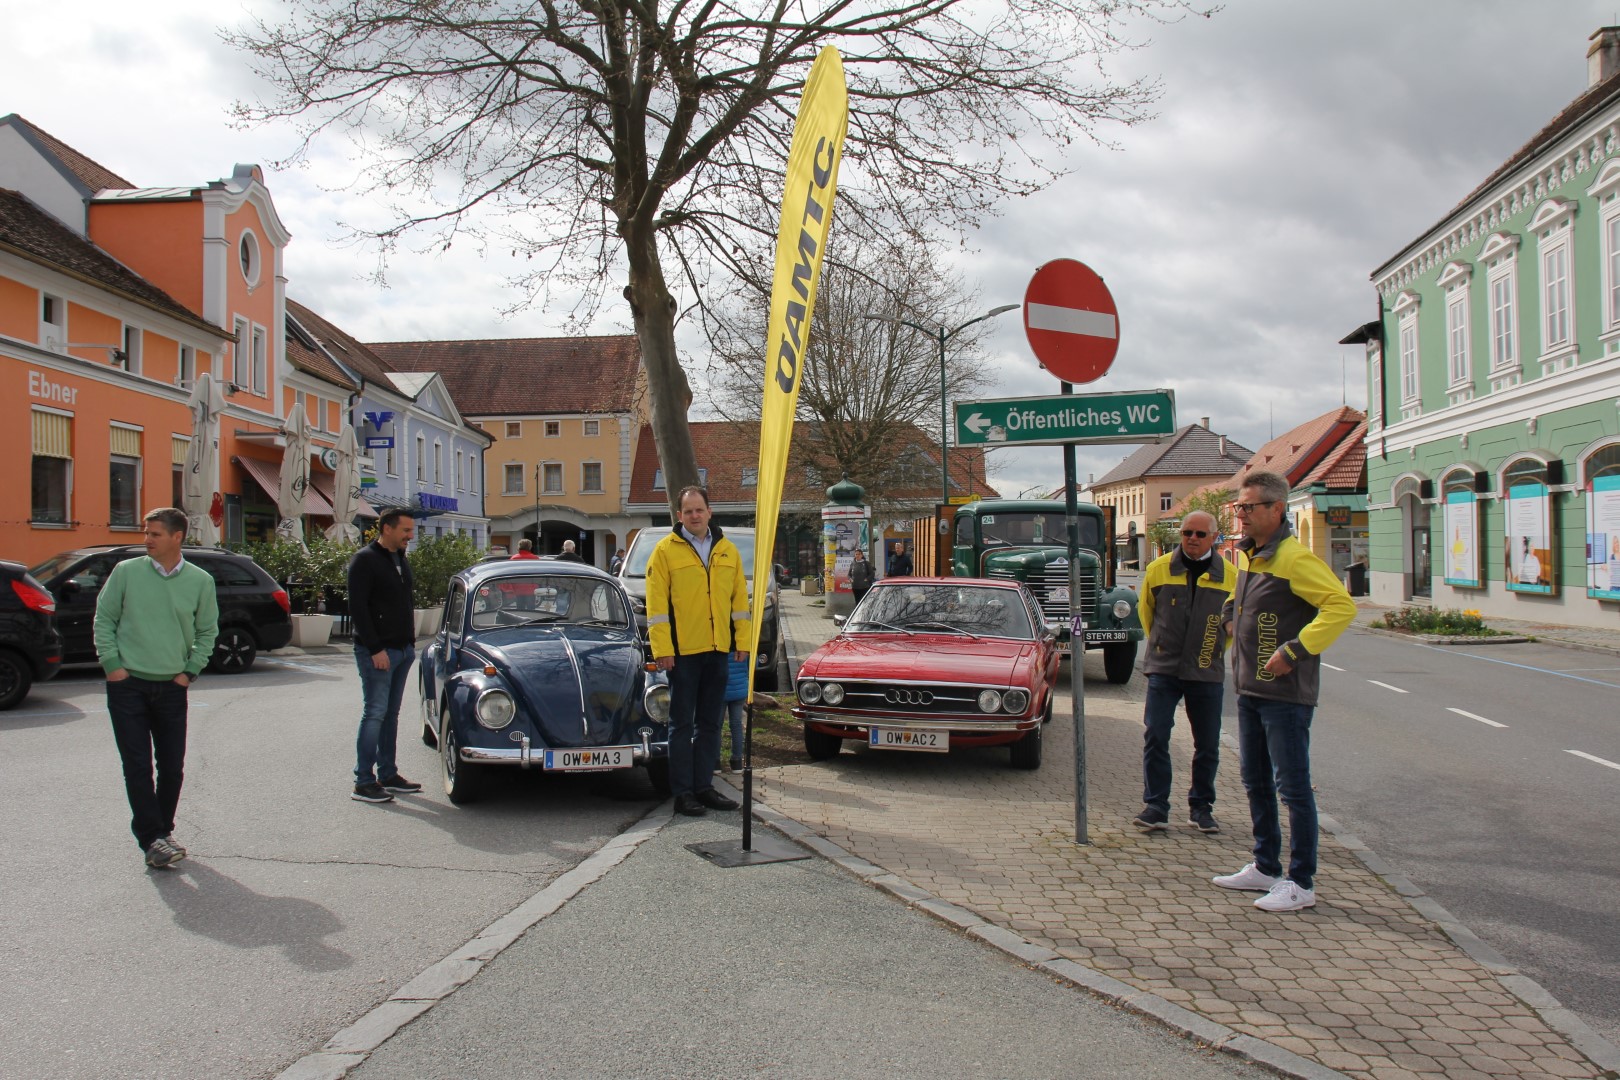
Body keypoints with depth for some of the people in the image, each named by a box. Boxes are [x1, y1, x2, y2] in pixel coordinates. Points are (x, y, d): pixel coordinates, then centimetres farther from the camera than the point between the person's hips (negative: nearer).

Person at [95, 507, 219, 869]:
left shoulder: (200, 581, 2)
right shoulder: (126, 572, -1)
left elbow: (207, 631, 10)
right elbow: (104, 618, 4)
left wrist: (191, 670, 2)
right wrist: (111, 663, -4)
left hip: (172, 687, 1)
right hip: (128, 684, -1)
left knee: (172, 768, 6)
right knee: (138, 767, -4)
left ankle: (161, 831, 22)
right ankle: (152, 839, 0)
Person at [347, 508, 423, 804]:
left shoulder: (401, 560, 15)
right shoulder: (365, 560, -9)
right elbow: (357, 608, -15)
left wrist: (411, 641, 12)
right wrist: (375, 649, -18)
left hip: (403, 649, 8)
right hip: (377, 651, -8)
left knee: (391, 714, 11)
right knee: (375, 713, -6)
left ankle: (388, 775, 18)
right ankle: (363, 782, -1)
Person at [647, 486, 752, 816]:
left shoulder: (728, 550, 10)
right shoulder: (666, 550, -3)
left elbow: (740, 599, 12)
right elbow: (656, 604, -7)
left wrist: (743, 641, 6)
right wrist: (662, 649, -13)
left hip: (718, 649, 5)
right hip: (682, 650, -4)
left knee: (710, 723, 11)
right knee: (682, 723, 2)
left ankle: (703, 787, 20)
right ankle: (683, 792, 8)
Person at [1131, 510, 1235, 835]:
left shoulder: (1230, 575, 0)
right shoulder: (1158, 569, 0)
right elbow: (1145, 609, 16)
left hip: (1207, 673, 1)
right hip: (1163, 670, -1)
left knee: (1207, 745, 8)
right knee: (1155, 738, -5)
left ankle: (1201, 807, 22)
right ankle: (1156, 807, 3)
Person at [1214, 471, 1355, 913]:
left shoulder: (1295, 558, -16)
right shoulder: (1246, 553, 11)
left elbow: (1341, 606, -24)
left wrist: (1295, 650, -25)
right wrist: (1231, 616, 14)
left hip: (1285, 694, -9)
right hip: (1249, 690, 9)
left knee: (1293, 787, 0)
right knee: (1256, 784, 17)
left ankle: (1301, 883, 9)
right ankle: (1265, 868, 30)